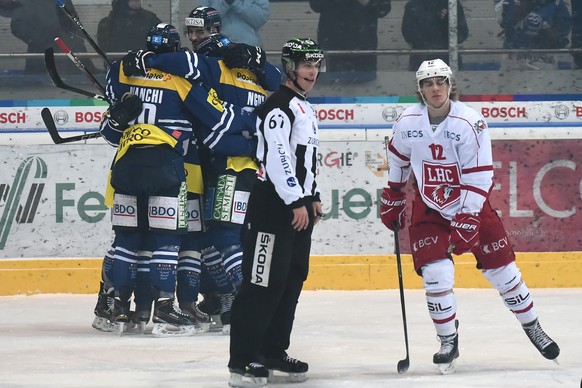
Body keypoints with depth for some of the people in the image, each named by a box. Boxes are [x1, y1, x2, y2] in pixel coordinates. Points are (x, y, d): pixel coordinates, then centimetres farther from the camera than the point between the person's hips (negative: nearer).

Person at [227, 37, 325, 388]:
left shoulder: (306, 108, 19)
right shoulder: (279, 106, -14)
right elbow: (277, 158, -22)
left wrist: (313, 196, 22)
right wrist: (296, 202, -22)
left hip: (298, 205, 10)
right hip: (273, 205, -10)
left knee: (292, 281, 13)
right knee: (264, 282, -12)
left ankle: (274, 352, 22)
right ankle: (243, 359, -12)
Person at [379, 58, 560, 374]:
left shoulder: (469, 122, -21)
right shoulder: (408, 122, -10)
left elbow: (478, 178, -22)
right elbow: (398, 158, 11)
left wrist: (467, 222, -25)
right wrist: (392, 200, 16)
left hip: (471, 205, -2)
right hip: (428, 208, 2)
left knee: (501, 270, 2)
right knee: (436, 275, -13)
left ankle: (532, 327, 22)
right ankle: (448, 343, 3)